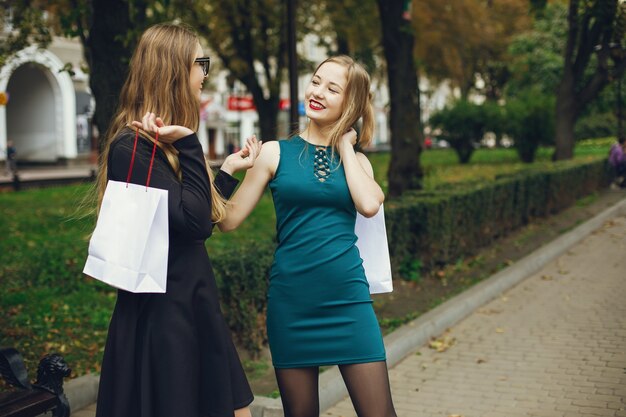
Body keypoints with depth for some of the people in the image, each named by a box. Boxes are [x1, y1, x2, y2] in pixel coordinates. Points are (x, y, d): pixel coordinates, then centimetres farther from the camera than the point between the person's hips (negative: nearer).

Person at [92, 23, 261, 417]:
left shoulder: (166, 143, 12)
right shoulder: (131, 147, -18)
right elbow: (195, 223, -24)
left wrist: (229, 169, 21)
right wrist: (189, 145, -23)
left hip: (194, 303, 10)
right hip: (161, 313, -10)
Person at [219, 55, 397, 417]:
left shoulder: (357, 160, 9)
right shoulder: (276, 153, 2)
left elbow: (369, 205, -13)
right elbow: (229, 219, -1)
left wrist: (344, 145, -2)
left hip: (348, 299, 1)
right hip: (292, 301, -1)